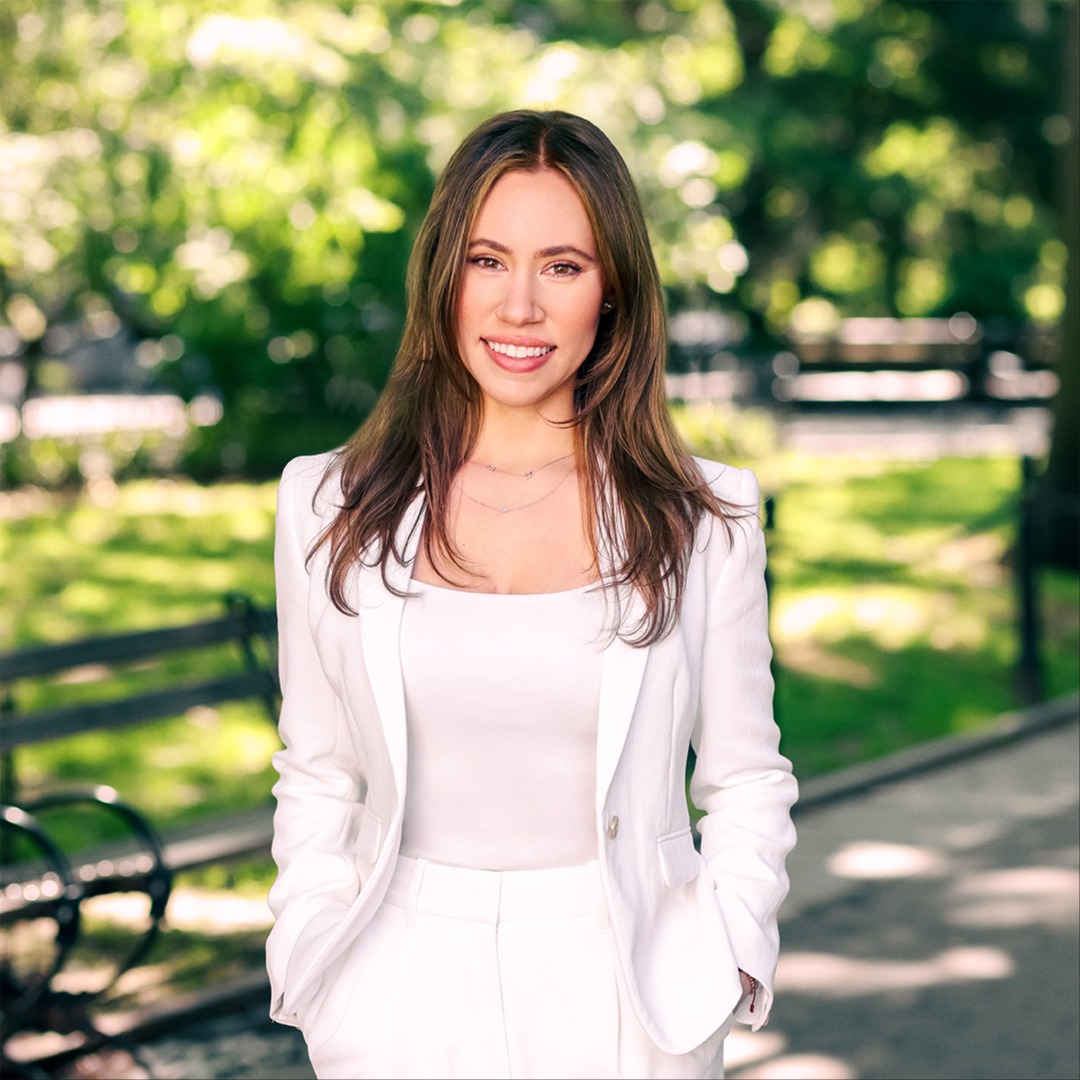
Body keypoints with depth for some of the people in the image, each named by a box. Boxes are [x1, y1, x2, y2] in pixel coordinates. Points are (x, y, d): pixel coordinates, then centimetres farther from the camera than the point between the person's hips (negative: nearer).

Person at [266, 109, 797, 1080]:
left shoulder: (706, 522, -3)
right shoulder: (329, 509, 0)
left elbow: (747, 781, 3)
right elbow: (316, 774, 7)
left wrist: (725, 958, -8)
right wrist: (313, 961, -1)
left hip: (626, 999, -1)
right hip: (403, 999, 1)